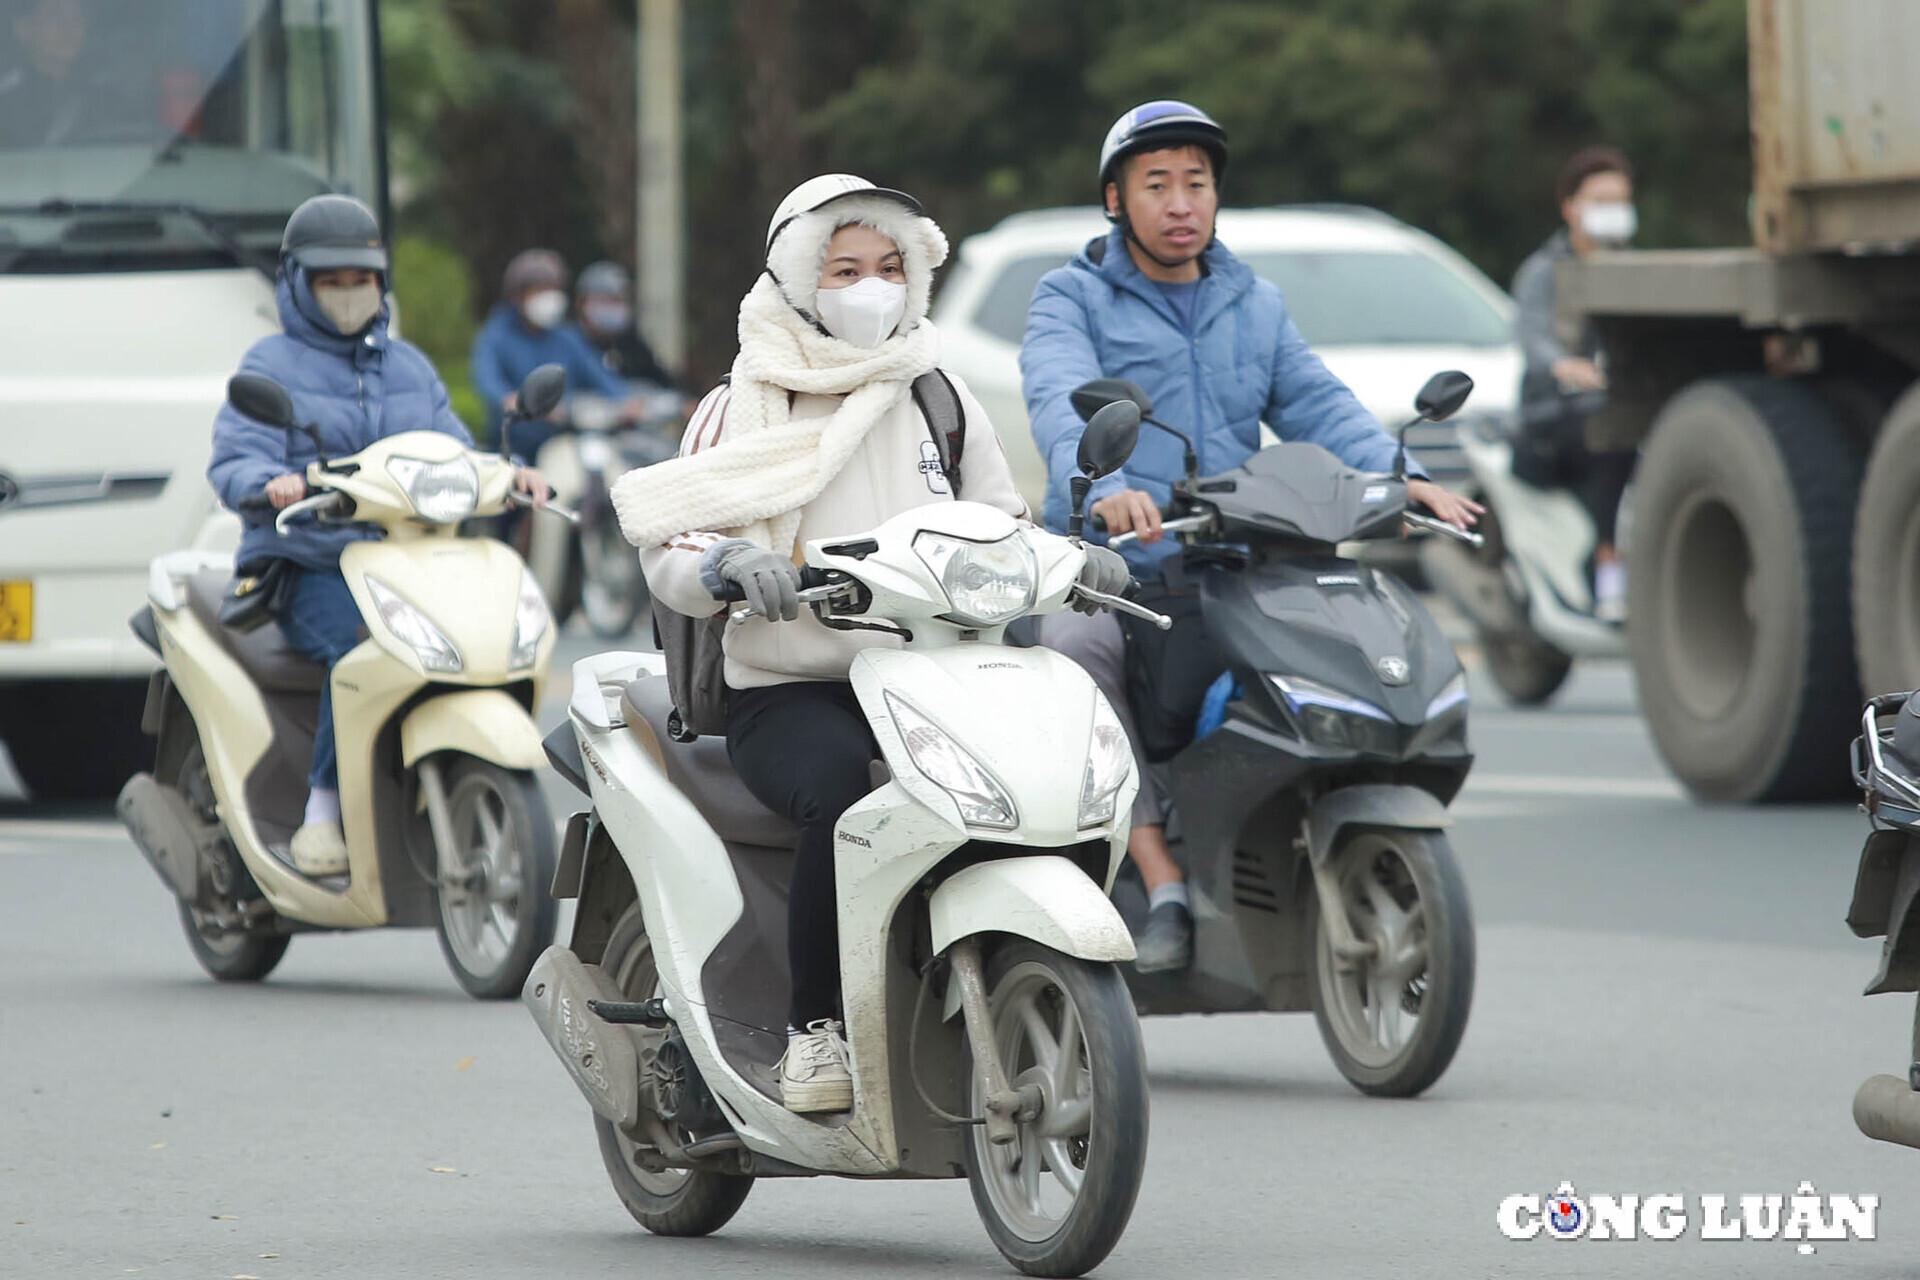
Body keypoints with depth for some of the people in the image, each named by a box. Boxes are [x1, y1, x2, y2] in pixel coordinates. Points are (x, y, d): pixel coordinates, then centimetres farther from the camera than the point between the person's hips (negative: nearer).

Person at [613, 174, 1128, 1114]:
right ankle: (815, 1028, -23)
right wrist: (730, 563, -22)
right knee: (842, 790, -37)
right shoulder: (742, 409, 8)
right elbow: (667, 553, 1)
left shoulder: (940, 401, 18)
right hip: (787, 693, -3)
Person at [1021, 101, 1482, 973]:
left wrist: (1403, 478, -14)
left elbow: (1319, 409, 7)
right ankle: (1163, 889, -36)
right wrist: (1107, 489, -37)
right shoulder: (1070, 300, 6)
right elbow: (1062, 403, -15)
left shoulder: (1255, 309, 22)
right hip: (1107, 569, -4)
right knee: (1077, 647, -36)